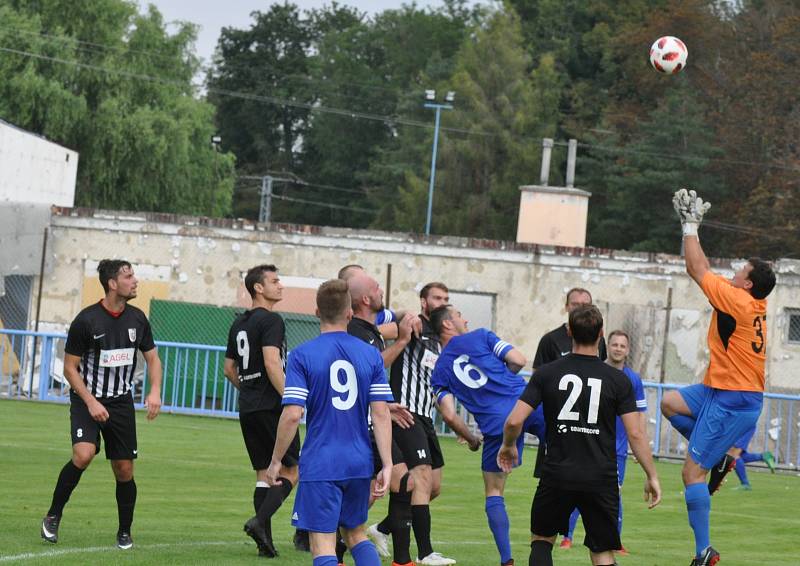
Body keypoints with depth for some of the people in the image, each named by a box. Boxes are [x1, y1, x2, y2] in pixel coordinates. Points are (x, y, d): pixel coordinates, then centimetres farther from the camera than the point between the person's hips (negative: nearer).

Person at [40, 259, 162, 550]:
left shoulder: (137, 318, 2)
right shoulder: (86, 320, -13)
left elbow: (152, 358, 13)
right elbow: (70, 367, -8)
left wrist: (155, 392, -5)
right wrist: (91, 403, -17)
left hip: (121, 403, 4)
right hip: (87, 400, -4)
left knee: (124, 470, 2)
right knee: (83, 454, -26)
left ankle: (124, 533, 19)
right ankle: (53, 516, -8)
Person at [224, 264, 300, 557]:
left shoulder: (239, 323, 16)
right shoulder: (271, 320, -10)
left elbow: (229, 370, 21)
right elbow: (271, 363, -21)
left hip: (247, 409, 8)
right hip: (271, 406, -8)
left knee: (264, 474, 9)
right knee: (291, 471, -3)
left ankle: (265, 541, 4)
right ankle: (260, 520, -20)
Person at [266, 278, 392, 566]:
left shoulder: (303, 355, -8)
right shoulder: (371, 355, 2)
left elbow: (292, 415, -13)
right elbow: (381, 414, -1)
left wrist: (276, 461, -2)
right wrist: (386, 465, 2)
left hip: (320, 464, -4)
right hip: (359, 462, 4)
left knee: (323, 542, -1)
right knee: (355, 532, 21)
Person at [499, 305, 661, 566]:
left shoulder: (546, 374, -3)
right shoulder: (618, 380, -4)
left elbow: (514, 421, -6)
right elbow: (635, 434, -6)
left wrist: (508, 446, 16)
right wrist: (652, 477, 3)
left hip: (557, 476, 0)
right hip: (601, 480, 0)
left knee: (541, 540, 21)